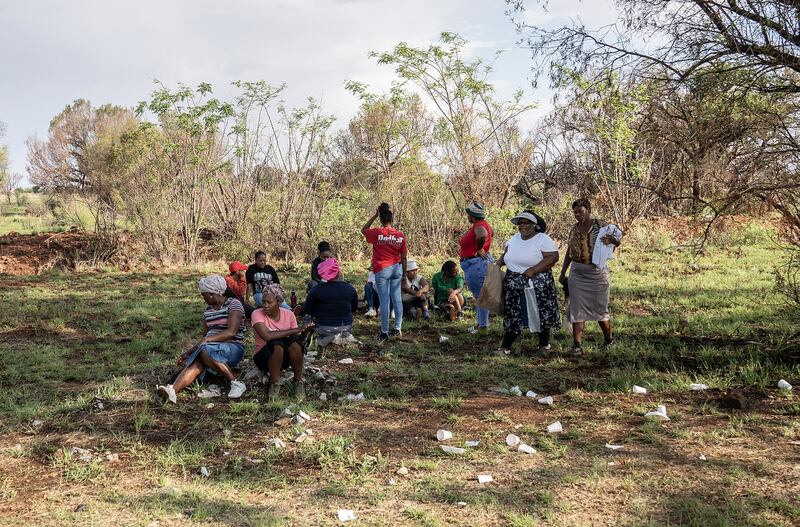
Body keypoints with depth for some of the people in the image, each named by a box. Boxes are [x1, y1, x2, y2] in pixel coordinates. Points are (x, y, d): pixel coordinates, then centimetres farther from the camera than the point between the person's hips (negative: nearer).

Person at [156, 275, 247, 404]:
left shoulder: (233, 304, -4)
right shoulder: (208, 310, 18)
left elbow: (231, 332, -18)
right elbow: (205, 337, 20)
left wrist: (207, 340, -25)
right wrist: (188, 353, 8)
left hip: (233, 349, -6)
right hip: (212, 348, 6)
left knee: (204, 350, -35)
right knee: (195, 363, -27)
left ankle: (236, 383, -29)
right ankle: (172, 391, -53)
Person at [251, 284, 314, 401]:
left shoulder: (288, 314, -4)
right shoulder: (257, 314, -15)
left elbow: (298, 340, -2)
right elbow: (267, 336, -32)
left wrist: (304, 332, -24)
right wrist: (294, 330, -30)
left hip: (285, 357, 3)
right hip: (264, 357, -3)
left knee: (294, 341, -31)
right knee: (277, 343, -36)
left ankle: (299, 382, -17)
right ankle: (274, 385, -21)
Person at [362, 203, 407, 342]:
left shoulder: (376, 233, -9)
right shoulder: (400, 235, -1)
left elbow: (363, 230, 13)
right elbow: (403, 257, 2)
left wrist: (375, 215, 9)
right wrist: (404, 274, 11)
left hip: (381, 270, -3)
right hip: (397, 268, 3)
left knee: (384, 301, -2)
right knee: (397, 298, 12)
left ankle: (384, 332, 1)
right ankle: (398, 328, 22)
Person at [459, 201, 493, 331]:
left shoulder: (479, 226, -21)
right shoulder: (479, 224, 10)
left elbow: (482, 235, -43)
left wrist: (479, 249, -25)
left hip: (476, 265, -11)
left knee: (480, 296, -3)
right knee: (479, 295, 19)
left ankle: (483, 326, 4)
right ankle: (480, 323, 29)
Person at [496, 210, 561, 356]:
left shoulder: (543, 239, -9)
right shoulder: (515, 238, 11)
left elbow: (553, 257, -18)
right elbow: (506, 254, 23)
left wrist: (533, 270, -23)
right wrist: (499, 263, 2)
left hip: (538, 285, -5)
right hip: (513, 285, 5)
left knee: (541, 315, 4)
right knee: (512, 316, 6)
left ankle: (544, 345, 21)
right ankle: (505, 347, 10)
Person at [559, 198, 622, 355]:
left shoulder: (601, 225, -5)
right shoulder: (574, 229, 7)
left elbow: (618, 240, 0)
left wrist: (612, 240, -24)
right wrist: (562, 273, 14)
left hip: (597, 273, -3)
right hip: (577, 274, 3)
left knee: (600, 308, 7)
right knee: (577, 309, -2)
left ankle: (609, 340, 27)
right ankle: (577, 345, -2)